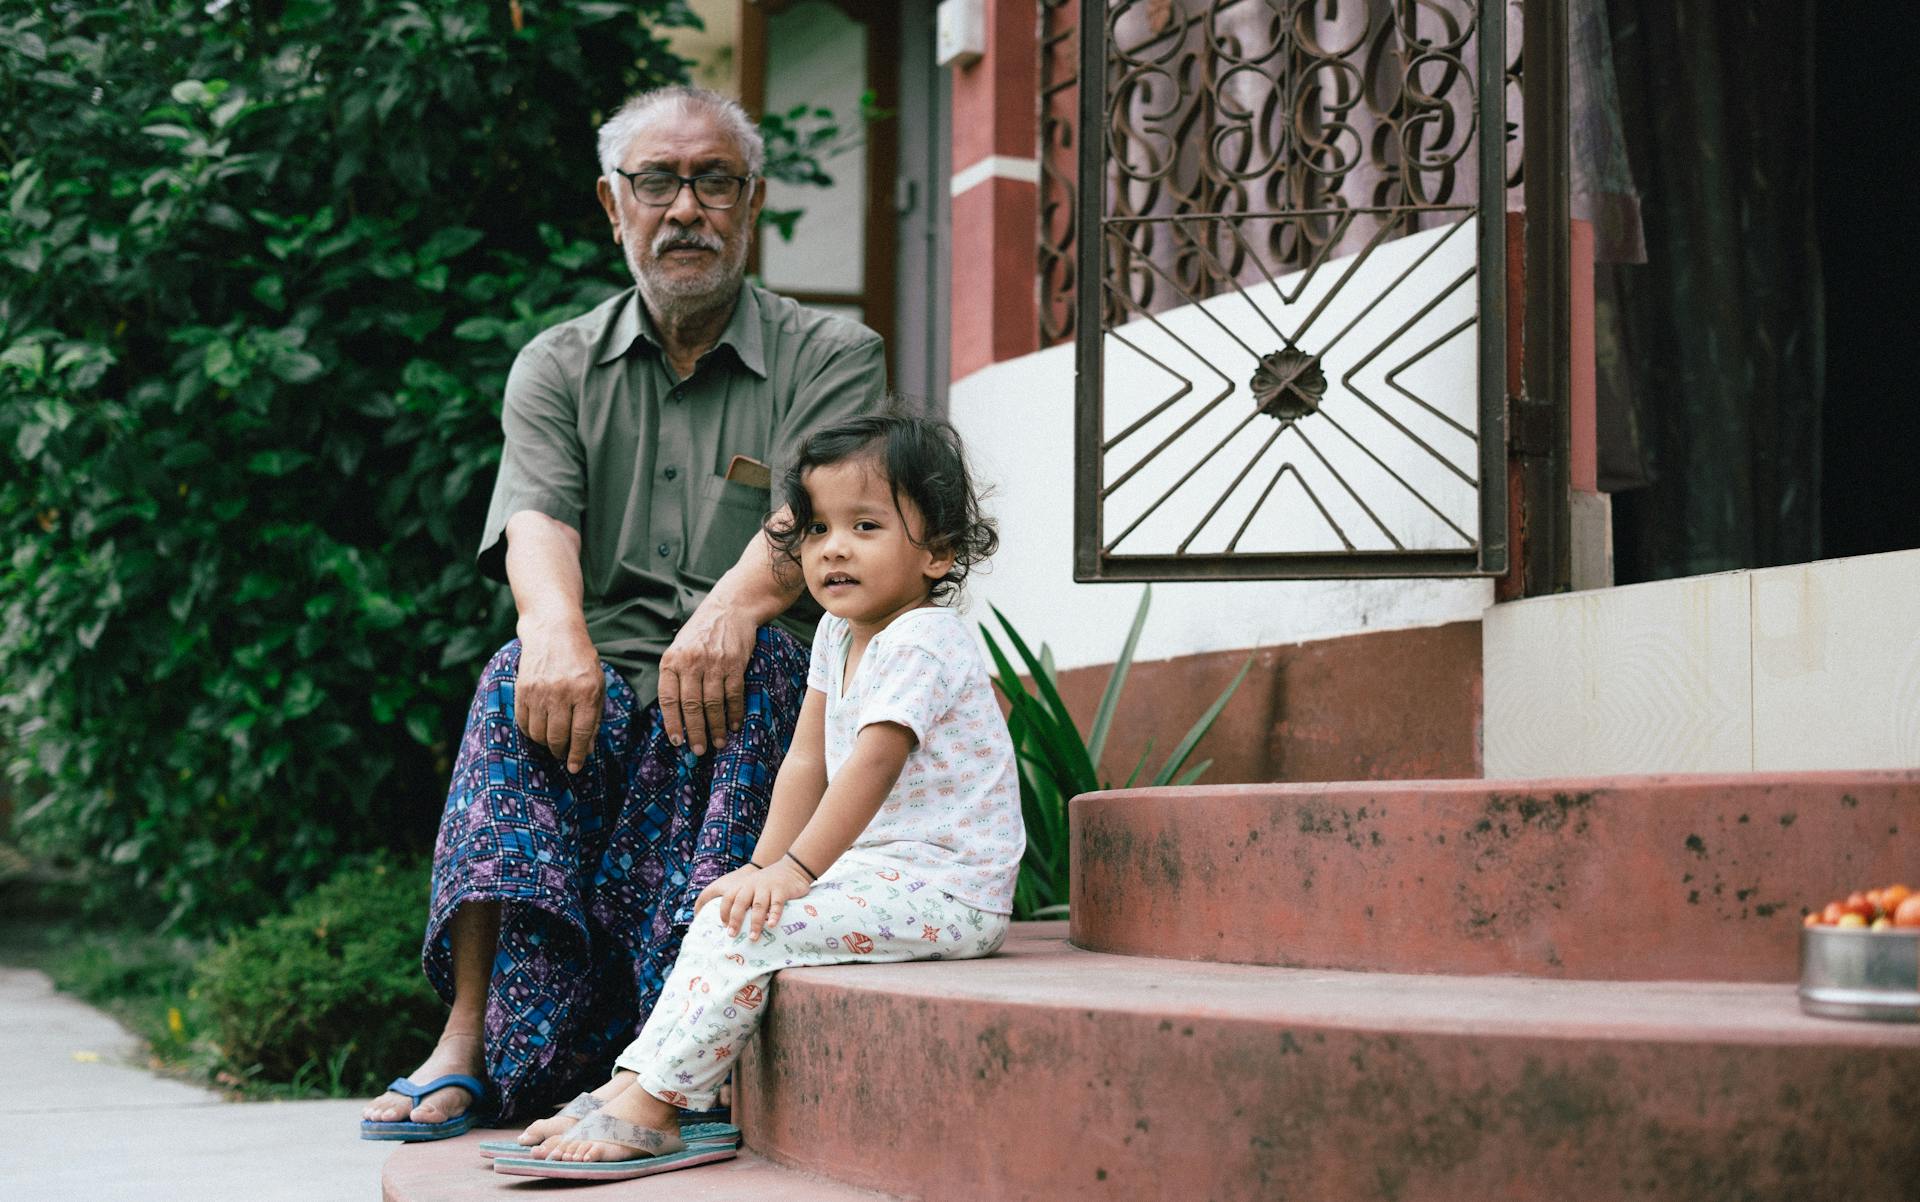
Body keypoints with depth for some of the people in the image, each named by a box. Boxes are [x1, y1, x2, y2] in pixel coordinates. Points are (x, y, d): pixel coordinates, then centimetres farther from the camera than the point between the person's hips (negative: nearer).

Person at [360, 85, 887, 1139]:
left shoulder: (833, 357, 8)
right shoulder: (558, 367, 14)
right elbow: (536, 518, -5)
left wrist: (736, 600, -34)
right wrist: (560, 631, -29)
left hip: (760, 702, -1)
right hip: (605, 686, 2)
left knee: (753, 656, -33)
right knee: (522, 675, -30)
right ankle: (473, 1041, -37)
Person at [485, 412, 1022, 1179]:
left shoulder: (922, 642, -17)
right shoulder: (839, 634, 13)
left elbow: (873, 763, -25)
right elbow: (807, 761, 11)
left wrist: (795, 870, -27)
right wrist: (765, 864, 0)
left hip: (945, 892, -9)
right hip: (874, 870, 9)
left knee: (744, 930, -21)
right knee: (727, 917, 1)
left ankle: (647, 1112, -17)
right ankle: (633, 1082, -1)